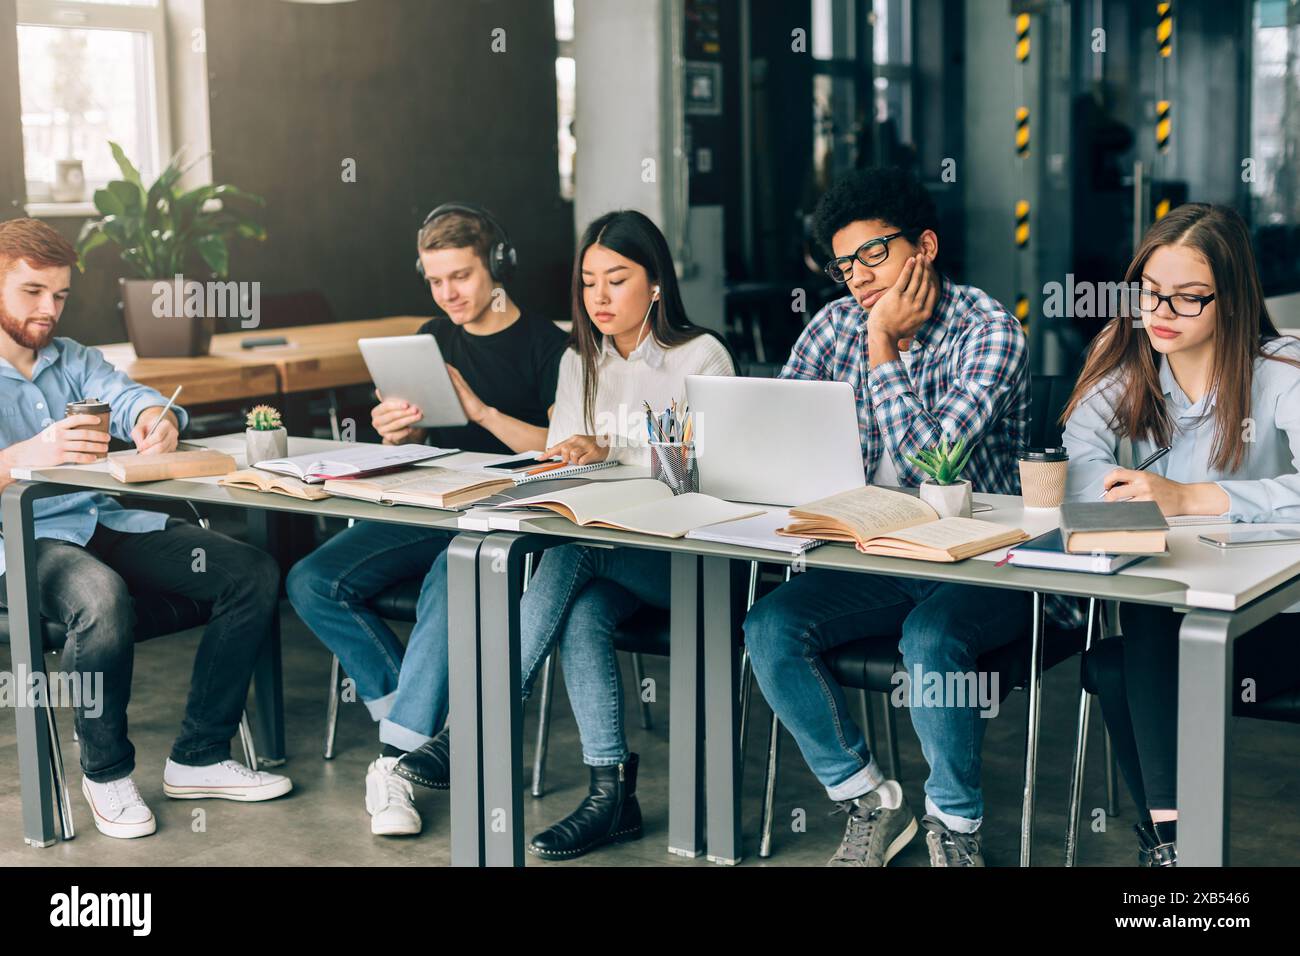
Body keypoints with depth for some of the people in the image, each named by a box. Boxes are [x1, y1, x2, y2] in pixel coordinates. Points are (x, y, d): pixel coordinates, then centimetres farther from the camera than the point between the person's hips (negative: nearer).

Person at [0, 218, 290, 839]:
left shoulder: (75, 361, 19)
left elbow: (127, 396, 1)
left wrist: (157, 419, -25)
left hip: (110, 523, 6)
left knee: (254, 574, -12)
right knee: (102, 600, -39)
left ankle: (197, 760, -4)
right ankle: (105, 772, -12)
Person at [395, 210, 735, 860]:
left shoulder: (702, 358, -2)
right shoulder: (580, 362, 16)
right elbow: (560, 466, 12)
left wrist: (610, 453, -22)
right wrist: (566, 461, -13)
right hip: (601, 551, 4)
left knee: (574, 552, -33)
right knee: (581, 611, -32)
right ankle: (610, 793, -32)